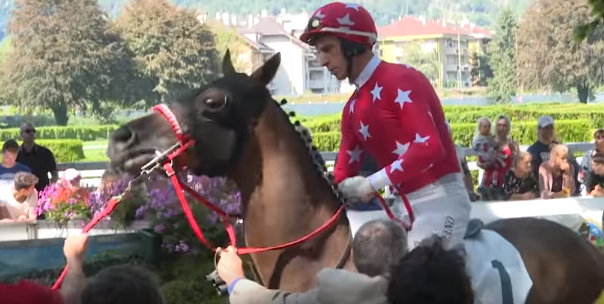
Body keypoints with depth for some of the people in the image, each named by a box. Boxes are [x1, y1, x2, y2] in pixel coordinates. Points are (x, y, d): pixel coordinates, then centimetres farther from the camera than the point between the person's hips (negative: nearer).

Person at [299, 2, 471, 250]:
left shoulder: (400, 80, -12)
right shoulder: (353, 109, 14)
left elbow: (428, 146, -24)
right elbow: (345, 172, 14)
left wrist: (373, 183, -23)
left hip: (441, 198, -9)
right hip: (408, 206, 9)